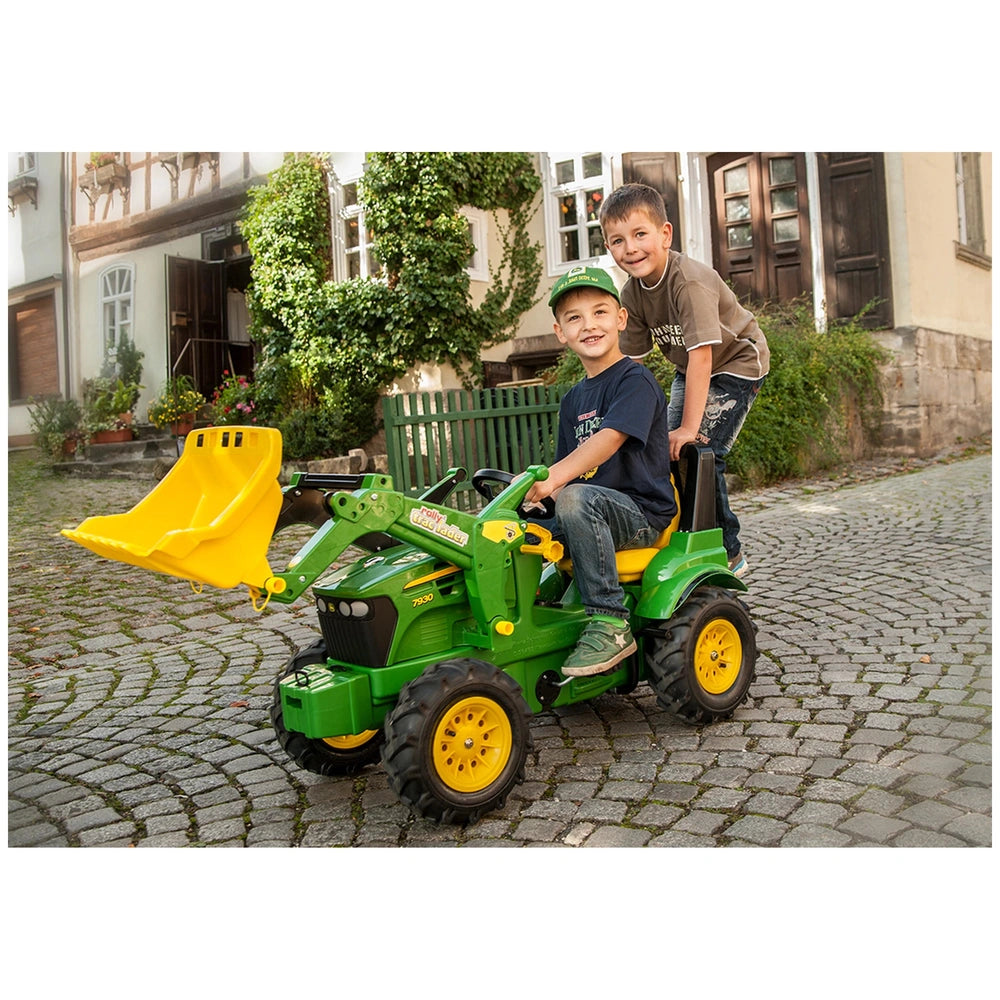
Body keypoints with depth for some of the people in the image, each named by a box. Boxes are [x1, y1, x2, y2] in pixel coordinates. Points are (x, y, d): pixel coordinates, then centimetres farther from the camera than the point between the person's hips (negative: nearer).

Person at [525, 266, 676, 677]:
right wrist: (532, 484, -4)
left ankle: (610, 622, -29)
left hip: (642, 513, -7)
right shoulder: (573, 400, 18)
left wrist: (553, 478, -37)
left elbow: (607, 440, -23)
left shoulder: (636, 380, -7)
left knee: (575, 498, -36)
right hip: (591, 516, 7)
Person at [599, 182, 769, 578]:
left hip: (736, 363, -7)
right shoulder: (631, 293, -9)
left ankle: (727, 553, -2)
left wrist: (690, 426, -36)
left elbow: (701, 354, -35)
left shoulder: (689, 280, -31)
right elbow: (630, 359, -7)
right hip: (690, 370, 8)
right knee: (669, 450, 0)